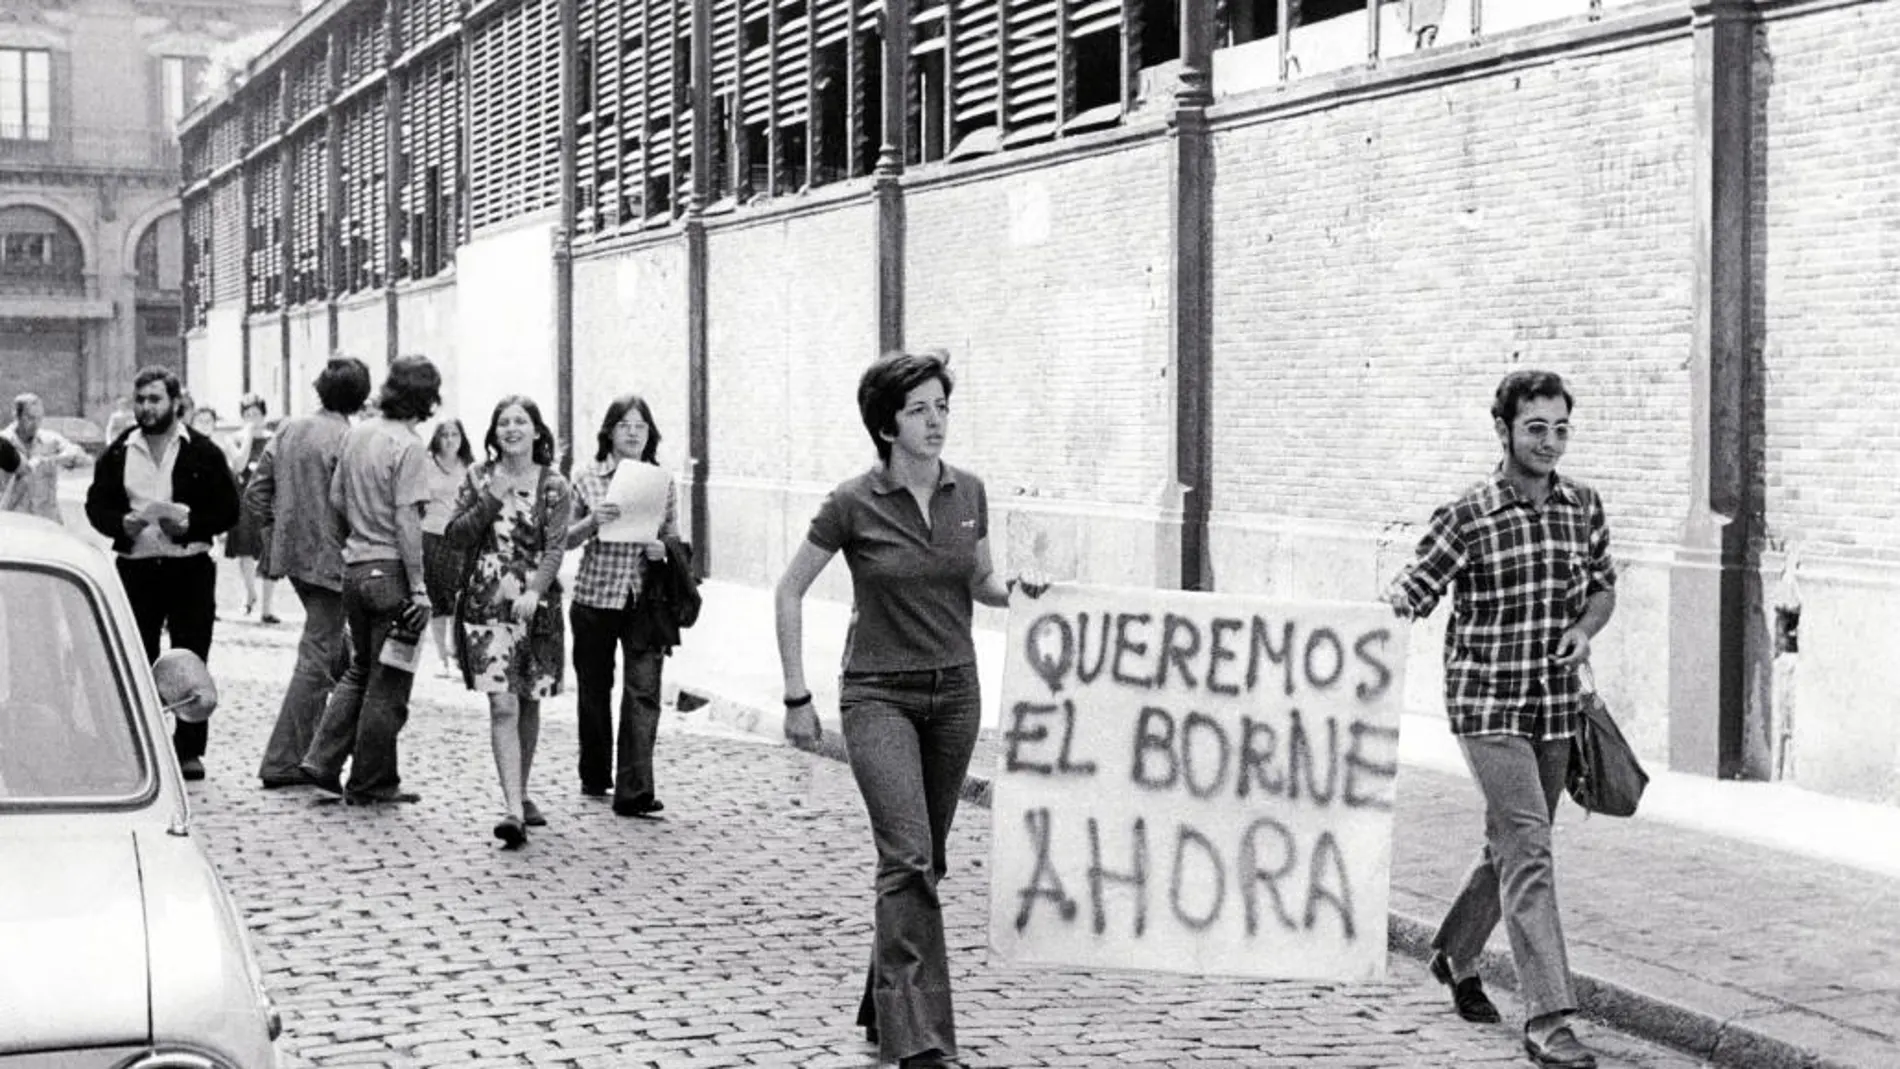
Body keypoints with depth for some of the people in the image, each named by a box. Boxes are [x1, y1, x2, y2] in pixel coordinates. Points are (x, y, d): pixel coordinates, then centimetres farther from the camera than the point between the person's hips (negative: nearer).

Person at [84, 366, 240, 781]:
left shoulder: (203, 454, 1)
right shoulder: (117, 454, 7)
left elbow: (228, 510, 0)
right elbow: (96, 505, 9)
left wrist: (189, 525, -16)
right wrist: (122, 524, -12)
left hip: (190, 568, -2)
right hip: (135, 567, 2)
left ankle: (189, 750, 9)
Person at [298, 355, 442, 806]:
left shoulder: (356, 434, 8)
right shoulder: (409, 447, -15)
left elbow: (336, 500, 14)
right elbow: (407, 522, -18)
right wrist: (419, 588, -16)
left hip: (354, 567, 7)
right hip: (391, 569, -7)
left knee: (360, 670, 21)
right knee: (388, 684, 3)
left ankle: (322, 760, 13)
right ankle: (370, 783, 10)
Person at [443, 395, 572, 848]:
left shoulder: (553, 487, 0)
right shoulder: (479, 478, 5)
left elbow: (555, 547, -8)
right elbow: (455, 536, 2)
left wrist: (534, 591, -24)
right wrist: (490, 501, -11)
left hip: (535, 605, 1)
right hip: (486, 605, -1)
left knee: (528, 704, 12)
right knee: (502, 706, -11)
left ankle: (520, 795, 30)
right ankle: (514, 810, -17)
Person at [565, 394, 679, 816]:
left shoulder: (663, 482, 5)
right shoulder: (587, 478, 2)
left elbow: (673, 539, 13)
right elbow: (565, 540, 5)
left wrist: (663, 550, -9)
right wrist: (592, 521, -15)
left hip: (644, 601, 0)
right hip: (594, 597, 0)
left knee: (644, 690, -11)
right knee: (594, 689, 11)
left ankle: (634, 790, -15)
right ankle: (595, 778, 30)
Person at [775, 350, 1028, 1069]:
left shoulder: (967, 493, 3)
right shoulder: (855, 504, -9)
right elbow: (790, 591, -1)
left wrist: (1015, 590, -5)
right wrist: (797, 697, -4)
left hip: (954, 693, 5)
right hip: (879, 695, -5)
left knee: (919, 859, 11)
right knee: (909, 857, -17)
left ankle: (883, 1009, 29)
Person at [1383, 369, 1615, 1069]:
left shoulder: (1583, 507, 5)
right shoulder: (1467, 518, -10)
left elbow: (1603, 587, 18)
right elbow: (1412, 591, -8)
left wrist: (1584, 629, -1)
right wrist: (1393, 602, -29)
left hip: (1556, 705, 6)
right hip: (1487, 703, -6)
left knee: (1513, 846, 17)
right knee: (1528, 851, -15)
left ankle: (1455, 953, 43)